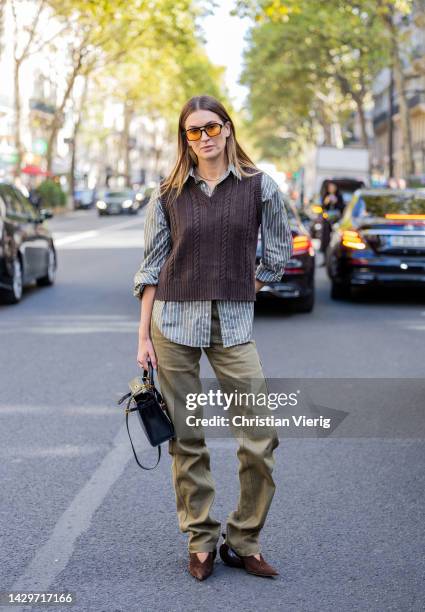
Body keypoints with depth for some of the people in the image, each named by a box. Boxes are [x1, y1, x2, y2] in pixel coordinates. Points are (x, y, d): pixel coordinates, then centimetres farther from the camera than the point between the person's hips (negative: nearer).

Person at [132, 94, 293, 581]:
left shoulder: (259, 186, 2)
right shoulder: (168, 194, 4)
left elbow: (277, 253, 11)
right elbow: (151, 266, 6)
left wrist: (237, 294, 9)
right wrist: (143, 336, 2)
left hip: (233, 327, 0)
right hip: (173, 325, 0)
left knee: (261, 438, -4)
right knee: (186, 441, 5)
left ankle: (243, 541, 14)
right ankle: (200, 542, 19)